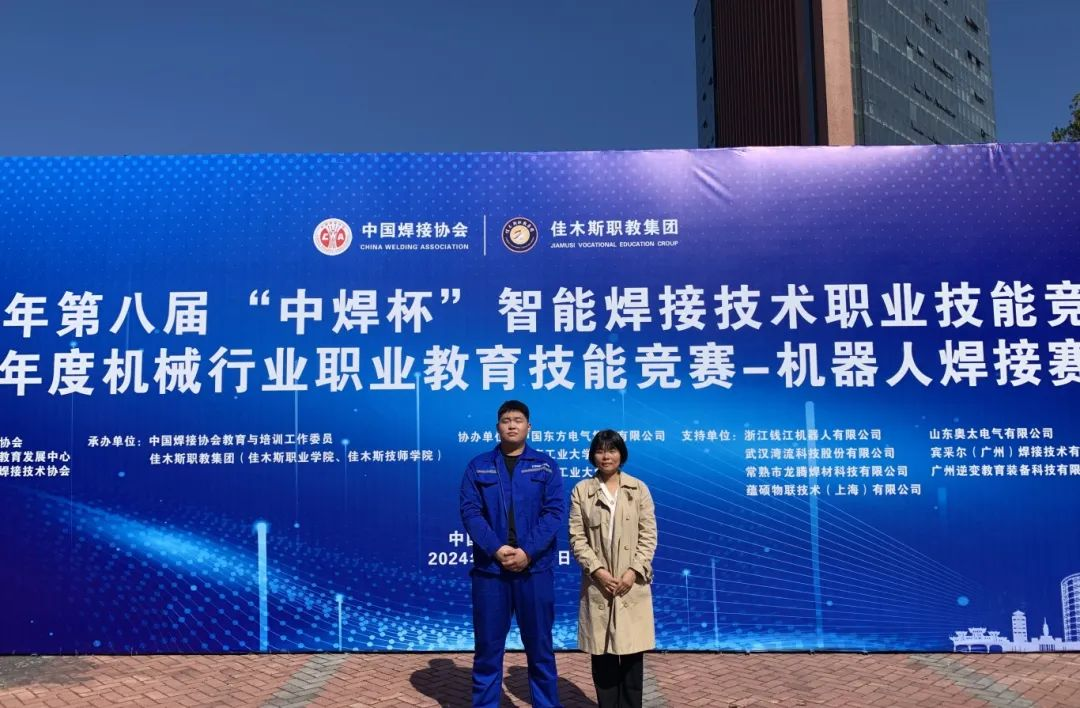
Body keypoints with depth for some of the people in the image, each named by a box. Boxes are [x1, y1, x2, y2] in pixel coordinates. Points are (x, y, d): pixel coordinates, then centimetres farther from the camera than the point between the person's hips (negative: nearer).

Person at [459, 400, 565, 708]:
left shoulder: (546, 466, 5)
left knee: (540, 645, 9)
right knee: (488, 647, 8)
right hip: (489, 568, 0)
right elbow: (470, 511, -3)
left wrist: (527, 552, -14)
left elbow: (555, 511, -4)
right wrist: (496, 549, -16)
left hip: (535, 569, 0)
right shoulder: (478, 466, 6)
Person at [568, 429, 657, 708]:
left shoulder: (639, 489, 5)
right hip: (597, 584, 0)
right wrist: (597, 570, -13)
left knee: (632, 652, 3)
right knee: (602, 654, 5)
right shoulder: (581, 490, 4)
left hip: (632, 583, 0)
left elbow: (649, 535, 1)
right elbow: (577, 537, -1)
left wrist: (634, 571, -11)